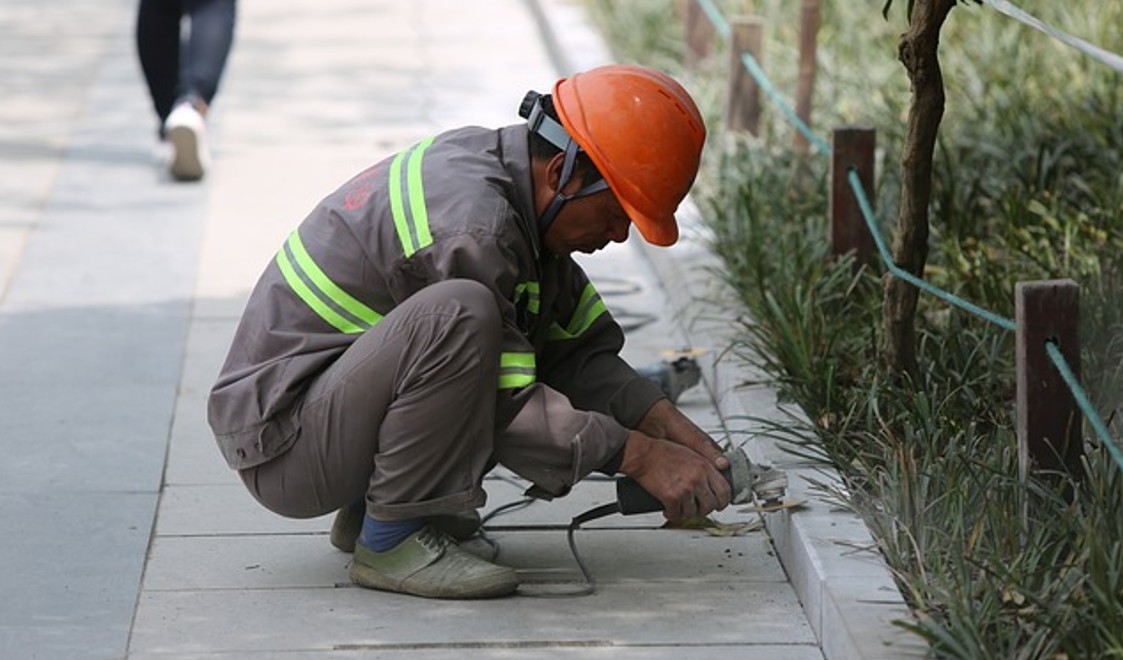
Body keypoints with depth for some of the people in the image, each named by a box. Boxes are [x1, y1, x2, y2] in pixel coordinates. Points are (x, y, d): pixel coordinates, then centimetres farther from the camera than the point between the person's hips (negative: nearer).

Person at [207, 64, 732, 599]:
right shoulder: (471, 225, -25)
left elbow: (578, 349, 9)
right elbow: (506, 408, -22)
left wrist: (668, 425, -2)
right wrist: (641, 456, -18)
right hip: (280, 443, -10)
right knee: (458, 314, -32)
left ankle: (366, 509, 11)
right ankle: (390, 539, -16)